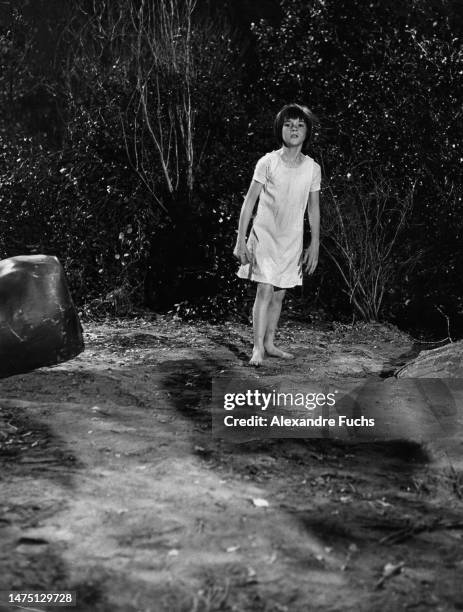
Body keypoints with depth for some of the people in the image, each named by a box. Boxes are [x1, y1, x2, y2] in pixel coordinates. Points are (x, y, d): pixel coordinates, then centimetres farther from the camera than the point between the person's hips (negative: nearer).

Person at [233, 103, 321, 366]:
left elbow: (314, 208, 9)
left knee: (280, 293, 9)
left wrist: (315, 245, 7)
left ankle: (269, 344, 21)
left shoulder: (312, 168, 0)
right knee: (265, 289, -12)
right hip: (265, 235, -3)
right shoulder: (268, 162, -9)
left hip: (292, 241, 3)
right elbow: (249, 201, -6)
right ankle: (258, 348, -6)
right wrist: (240, 241, -10)